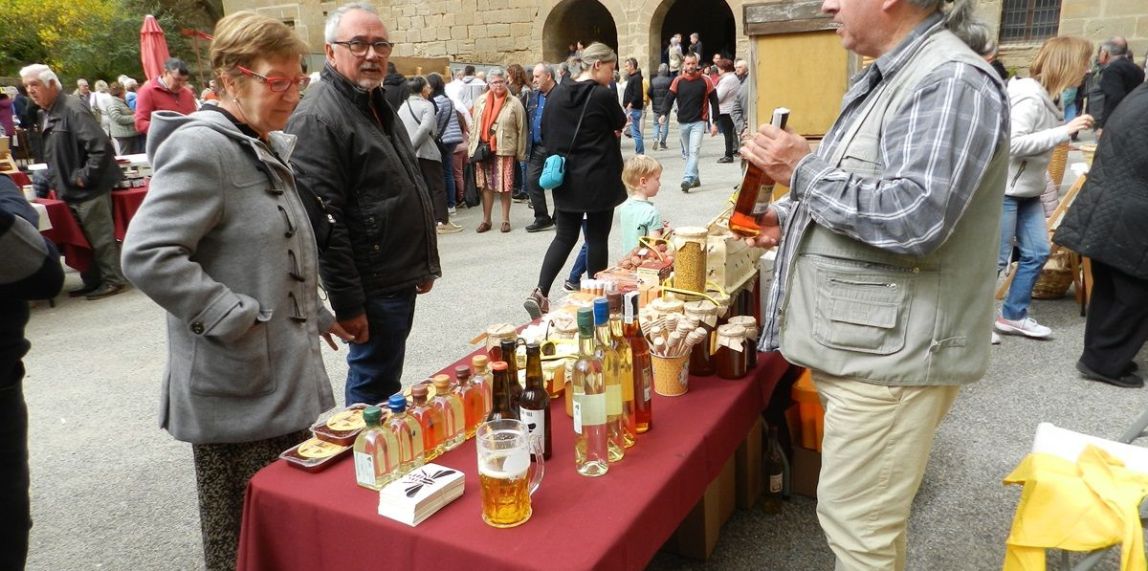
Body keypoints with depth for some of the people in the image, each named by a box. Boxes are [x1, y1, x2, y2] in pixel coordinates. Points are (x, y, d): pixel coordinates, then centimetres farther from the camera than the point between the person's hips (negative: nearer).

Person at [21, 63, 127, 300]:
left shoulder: (72, 109, -16)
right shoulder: (48, 114, 14)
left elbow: (101, 146, -26)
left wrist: (85, 177, -21)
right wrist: (58, 183, 16)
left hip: (89, 190, -10)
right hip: (71, 191, 10)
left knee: (101, 238, -2)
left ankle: (112, 280, 8)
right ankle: (93, 282, 24)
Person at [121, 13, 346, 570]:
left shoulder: (269, 150, 14)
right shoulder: (200, 148, -15)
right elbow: (147, 255, -24)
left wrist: (314, 314, 17)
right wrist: (238, 319, -23)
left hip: (285, 377, 9)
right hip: (238, 388, -9)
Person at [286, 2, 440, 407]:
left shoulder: (378, 106, 15)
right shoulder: (318, 119, -16)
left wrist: (423, 264, 21)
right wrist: (347, 303, -20)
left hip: (400, 279, 9)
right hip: (372, 288, -9)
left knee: (384, 387, 21)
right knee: (374, 392, 2)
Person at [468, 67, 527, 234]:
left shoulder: (514, 103, -2)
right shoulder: (480, 102, 8)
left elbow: (521, 129, -1)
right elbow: (475, 126, 11)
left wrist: (521, 153, -3)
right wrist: (472, 148, 7)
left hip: (505, 150, -3)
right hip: (483, 150, 3)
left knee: (505, 187, 2)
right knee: (486, 185, 8)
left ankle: (505, 219, 16)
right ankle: (486, 219, 18)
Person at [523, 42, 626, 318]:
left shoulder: (558, 93, 3)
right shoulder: (604, 95, -14)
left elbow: (546, 134, 9)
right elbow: (620, 124, 3)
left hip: (566, 179, 5)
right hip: (599, 179, -5)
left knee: (564, 236, 11)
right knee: (597, 238, 7)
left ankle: (539, 293, -2)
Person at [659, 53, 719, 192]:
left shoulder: (705, 81, -3)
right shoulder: (678, 81, 2)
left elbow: (714, 101, 1)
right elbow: (669, 98, 0)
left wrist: (715, 123, -2)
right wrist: (663, 114, -19)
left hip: (698, 122, -3)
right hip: (682, 123, 3)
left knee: (694, 151, -16)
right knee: (688, 153, 12)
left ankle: (687, 179, -23)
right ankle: (695, 178, 25)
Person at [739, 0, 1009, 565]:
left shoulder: (950, 81, -17)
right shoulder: (887, 78, 15)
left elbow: (914, 218, -29)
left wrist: (804, 170, -18)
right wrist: (788, 218, 7)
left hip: (892, 351, -10)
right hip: (861, 340, 10)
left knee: (854, 521, 1)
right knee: (871, 514, 23)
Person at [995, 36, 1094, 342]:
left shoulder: (1046, 95, 10)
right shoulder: (1030, 96, -19)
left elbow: (1038, 142, 12)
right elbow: (1013, 144, -29)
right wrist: (1066, 130, -27)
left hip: (1027, 189, 10)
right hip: (1004, 189, -10)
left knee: (1037, 253, 12)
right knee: (996, 259, -3)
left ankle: (1013, 316, 23)